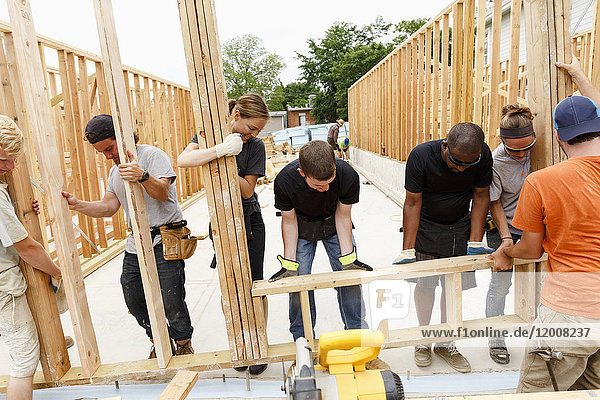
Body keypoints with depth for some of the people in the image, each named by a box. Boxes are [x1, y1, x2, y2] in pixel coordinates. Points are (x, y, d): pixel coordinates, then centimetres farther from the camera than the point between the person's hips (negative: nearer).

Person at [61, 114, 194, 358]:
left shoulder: (152, 155, -7)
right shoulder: (115, 171, 18)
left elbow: (163, 193, -19)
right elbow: (108, 207, 11)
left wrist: (143, 176, -36)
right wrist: (77, 205, -2)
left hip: (165, 241, -8)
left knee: (171, 300, -7)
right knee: (133, 299, 9)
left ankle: (184, 344, 19)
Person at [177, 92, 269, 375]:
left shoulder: (256, 146, -7)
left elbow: (247, 190, -12)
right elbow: (182, 160, -23)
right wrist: (220, 150, -37)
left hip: (249, 221, 0)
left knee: (254, 286, 3)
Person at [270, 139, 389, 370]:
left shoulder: (348, 176, -32)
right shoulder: (285, 181, -33)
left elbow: (343, 217, -17)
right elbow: (289, 221, -16)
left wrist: (348, 258, -18)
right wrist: (289, 263, -17)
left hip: (334, 225, 1)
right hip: (302, 226, 0)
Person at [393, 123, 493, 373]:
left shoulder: (483, 155, -18)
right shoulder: (421, 156, -25)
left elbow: (481, 197, -5)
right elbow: (412, 203, -20)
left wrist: (475, 242, -10)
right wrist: (407, 250, -21)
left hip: (459, 228, 2)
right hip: (425, 227, -2)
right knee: (424, 284, 1)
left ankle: (445, 343, 24)